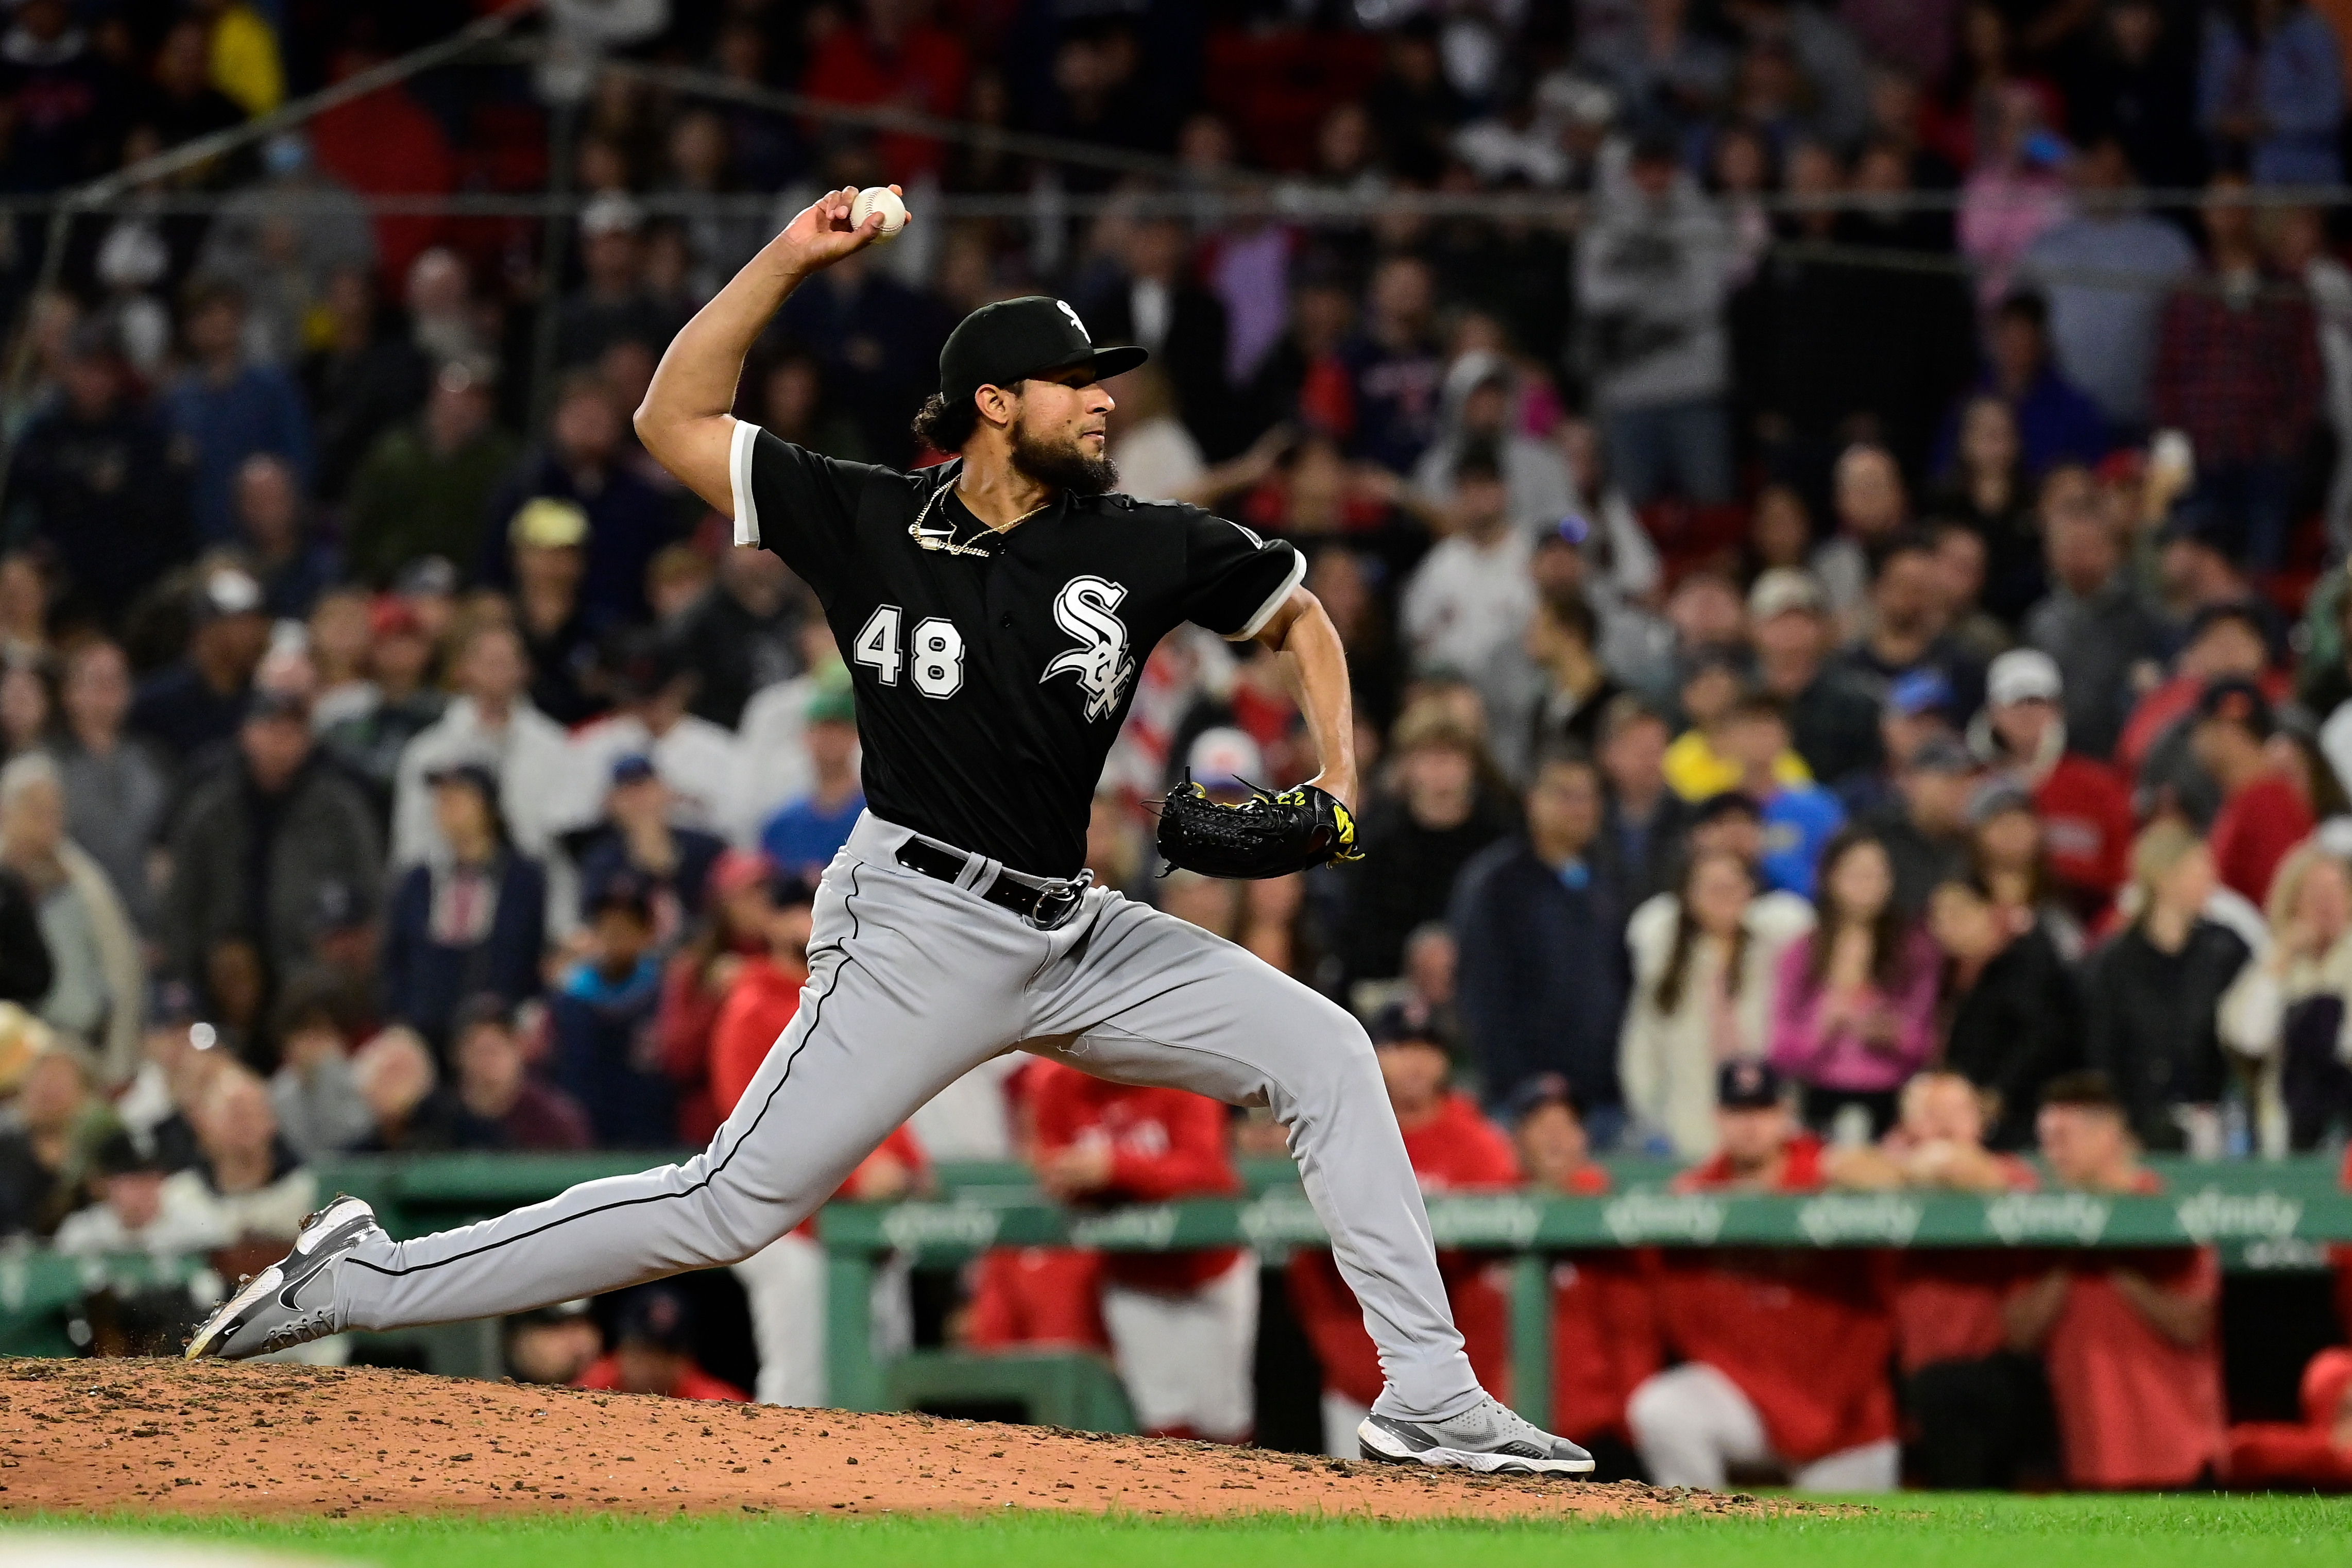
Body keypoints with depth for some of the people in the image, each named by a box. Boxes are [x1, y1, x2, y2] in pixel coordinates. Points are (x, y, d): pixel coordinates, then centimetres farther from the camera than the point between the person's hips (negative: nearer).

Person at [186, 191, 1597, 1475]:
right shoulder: (866, 524, -5)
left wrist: (1337, 780, 3)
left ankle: (1431, 1398, 0)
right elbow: (675, 422, -2)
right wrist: (790, 259, -9)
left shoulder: (1147, 548, 2)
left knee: (1324, 1053, -2)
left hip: (1073, 933, 5)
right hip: (921, 930, -5)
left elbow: (1301, 614, 18)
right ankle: (368, 1282, -5)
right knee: (733, 1205, -11)